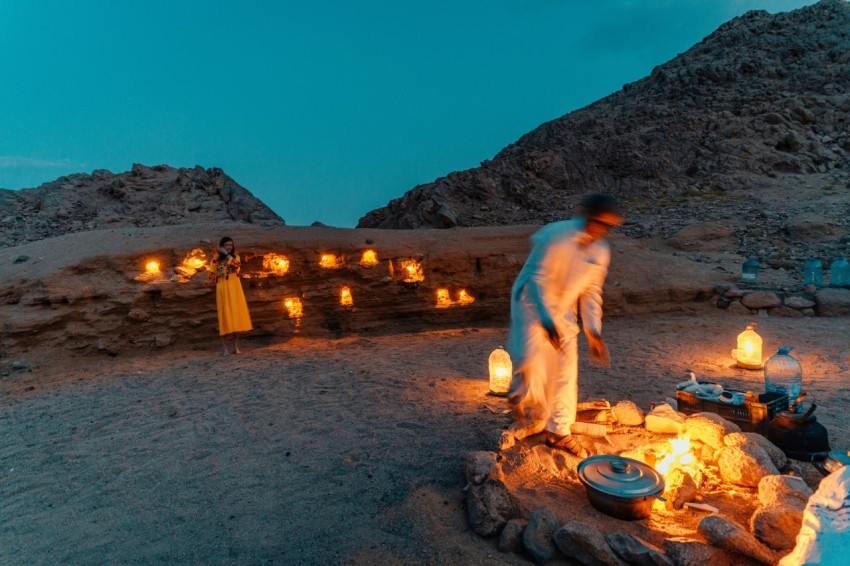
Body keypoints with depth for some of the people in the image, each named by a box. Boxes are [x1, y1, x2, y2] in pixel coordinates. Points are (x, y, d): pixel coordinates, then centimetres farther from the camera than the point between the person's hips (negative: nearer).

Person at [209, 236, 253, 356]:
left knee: (236, 315, 1)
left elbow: (237, 265, -17)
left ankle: (236, 346, 10)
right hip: (223, 290, -2)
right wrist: (219, 275, -13)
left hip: (235, 289, 2)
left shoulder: (235, 256, 7)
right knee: (225, 316, -3)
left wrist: (227, 254, -14)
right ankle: (224, 348, 2)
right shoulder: (216, 259, 3)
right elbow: (211, 276, 5)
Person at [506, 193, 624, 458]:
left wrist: (594, 333, -2)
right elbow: (537, 278, -22)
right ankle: (521, 404, 8)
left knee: (566, 371, 6)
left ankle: (559, 431, 20)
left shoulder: (601, 251, -2)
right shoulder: (556, 235, -21)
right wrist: (546, 320, -31)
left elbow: (591, 293, 5)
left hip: (563, 310, 6)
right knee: (531, 359, -22)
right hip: (533, 303, -6)